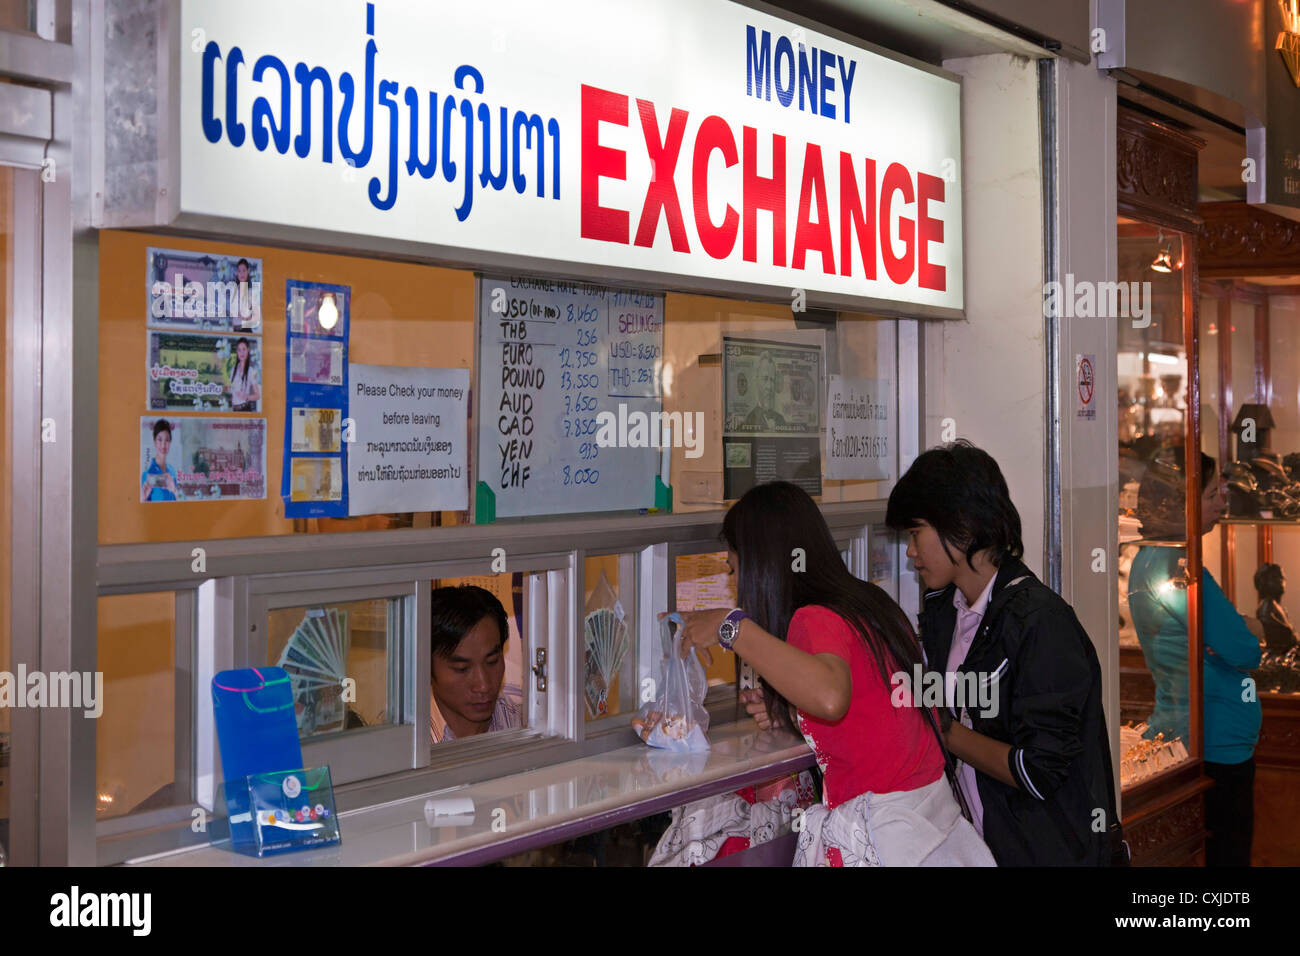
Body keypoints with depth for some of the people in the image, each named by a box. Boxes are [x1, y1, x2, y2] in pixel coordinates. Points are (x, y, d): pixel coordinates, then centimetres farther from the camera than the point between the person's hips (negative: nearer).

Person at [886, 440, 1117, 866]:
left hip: (1048, 850, -7)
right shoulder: (940, 611, 5)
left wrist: (944, 732, -16)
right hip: (978, 839, 7)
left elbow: (1038, 773, -24)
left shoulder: (1039, 622, -21)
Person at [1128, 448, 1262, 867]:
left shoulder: (1149, 557, 10)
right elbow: (1244, 652, -20)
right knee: (1228, 853, -1)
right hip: (1219, 746, -10)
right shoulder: (1176, 565, -21)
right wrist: (1249, 647, 0)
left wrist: (1232, 644, -5)